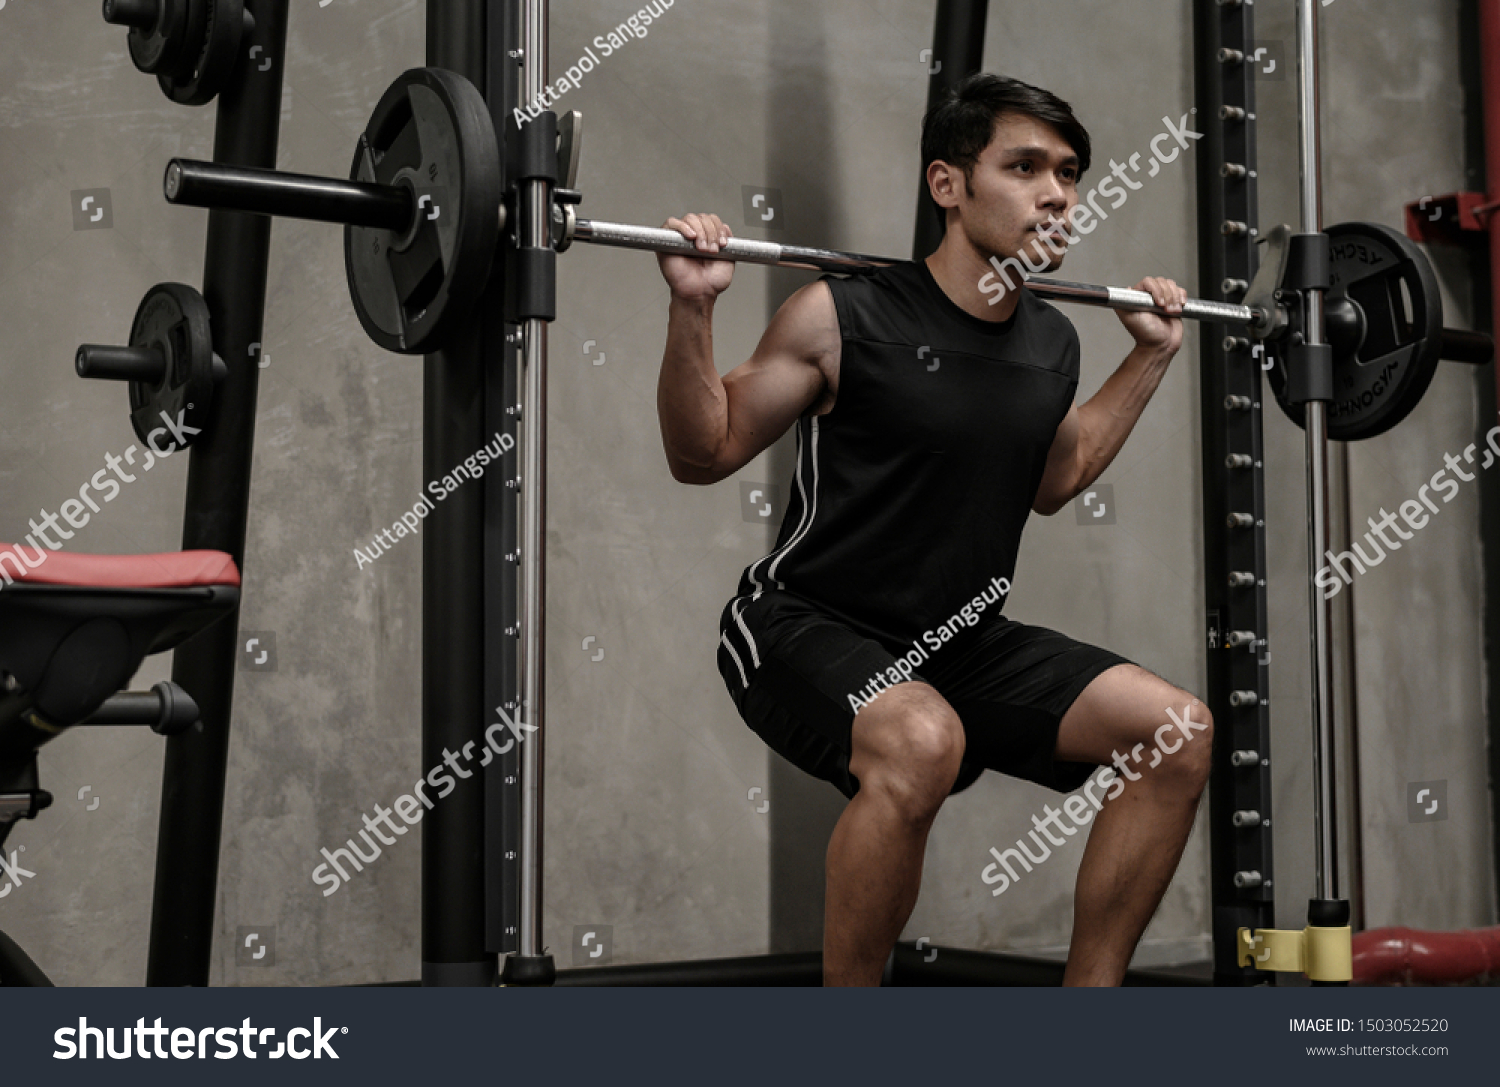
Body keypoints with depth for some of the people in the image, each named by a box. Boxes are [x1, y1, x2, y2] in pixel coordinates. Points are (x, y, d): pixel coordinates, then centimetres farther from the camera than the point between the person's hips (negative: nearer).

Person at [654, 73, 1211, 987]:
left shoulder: (1053, 344, 3)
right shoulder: (843, 318, -16)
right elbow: (704, 455, -8)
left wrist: (1152, 355, 20)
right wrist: (694, 308, -21)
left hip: (961, 639, 7)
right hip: (806, 629, -6)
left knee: (1177, 732, -8)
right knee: (921, 742, -38)